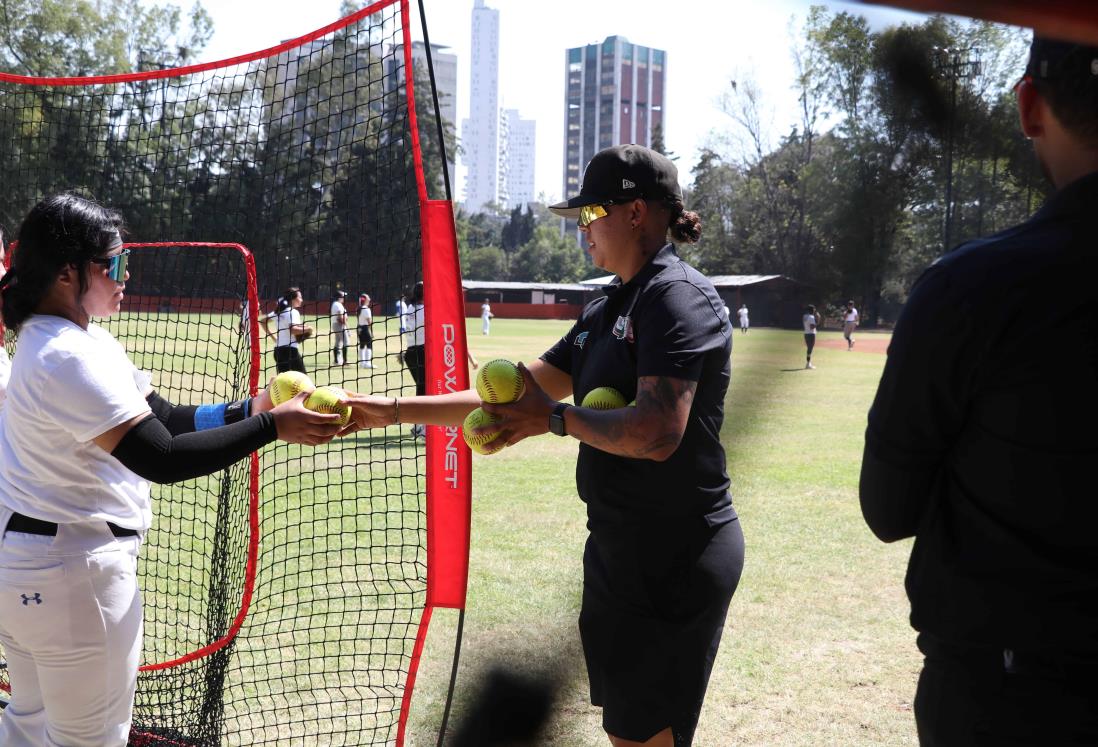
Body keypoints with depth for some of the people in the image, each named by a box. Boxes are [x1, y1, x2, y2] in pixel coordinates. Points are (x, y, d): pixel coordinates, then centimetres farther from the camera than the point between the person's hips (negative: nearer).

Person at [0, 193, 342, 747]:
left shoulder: (87, 339, 9)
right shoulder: (68, 358, -23)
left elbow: (160, 416, 8)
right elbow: (162, 458, -29)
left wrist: (246, 410, -4)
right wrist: (270, 427, -26)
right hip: (74, 571, -10)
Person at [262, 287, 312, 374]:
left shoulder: (278, 311, 15)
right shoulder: (293, 312, -10)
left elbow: (264, 321, 22)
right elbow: (293, 329, -26)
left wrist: (272, 336, 22)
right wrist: (307, 329, -12)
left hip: (278, 349, 8)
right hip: (290, 350, -8)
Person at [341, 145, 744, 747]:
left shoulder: (676, 296, -15)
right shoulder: (605, 312, 15)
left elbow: (656, 433, -29)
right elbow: (512, 396, 15)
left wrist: (555, 416, -15)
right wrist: (393, 410, 11)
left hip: (673, 561, -10)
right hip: (620, 550, 10)